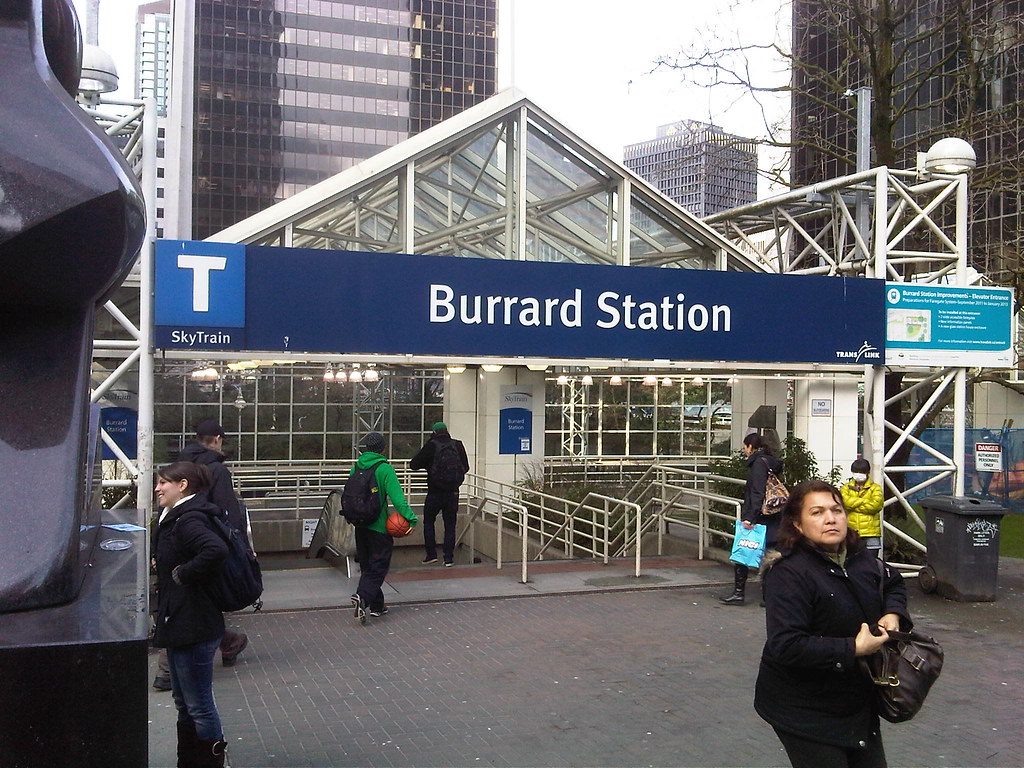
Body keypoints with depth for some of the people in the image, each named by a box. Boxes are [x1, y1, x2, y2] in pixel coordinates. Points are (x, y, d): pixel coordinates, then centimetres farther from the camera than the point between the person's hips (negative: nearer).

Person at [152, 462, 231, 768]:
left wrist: (183, 574, -25)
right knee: (185, 704, 21)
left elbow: (216, 550, -39)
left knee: (199, 705, 1)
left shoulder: (188, 521, -20)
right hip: (181, 626, 11)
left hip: (194, 628, -11)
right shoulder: (175, 519, 12)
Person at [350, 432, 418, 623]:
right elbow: (397, 498, -21)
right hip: (379, 526, -6)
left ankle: (376, 605, 22)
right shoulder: (384, 469, -13)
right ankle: (363, 597, -22)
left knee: (367, 565, 17)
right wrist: (411, 519, -22)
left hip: (360, 526, 6)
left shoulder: (356, 468, 5)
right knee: (379, 566, -1)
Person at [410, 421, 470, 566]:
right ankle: (449, 558, 9)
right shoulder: (458, 445, 0)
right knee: (450, 525, 10)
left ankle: (431, 554, 10)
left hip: (435, 492, -2)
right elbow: (466, 467, 10)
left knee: (428, 522, 15)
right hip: (453, 492, 2)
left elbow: (413, 464, -5)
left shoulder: (431, 446, -8)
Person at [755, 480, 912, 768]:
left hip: (858, 703, 8)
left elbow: (894, 583, 24)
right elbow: (785, 646, -31)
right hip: (804, 712, -7)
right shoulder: (788, 574, -23)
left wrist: (893, 614, 2)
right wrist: (853, 649, -26)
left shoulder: (861, 560, 0)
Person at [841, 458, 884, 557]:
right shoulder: (846, 488, 12)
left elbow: (876, 505, -11)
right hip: (851, 533, 1)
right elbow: (845, 501, -9)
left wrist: (854, 506, -7)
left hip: (871, 533, -1)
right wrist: (865, 501, -10)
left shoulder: (875, 488, 7)